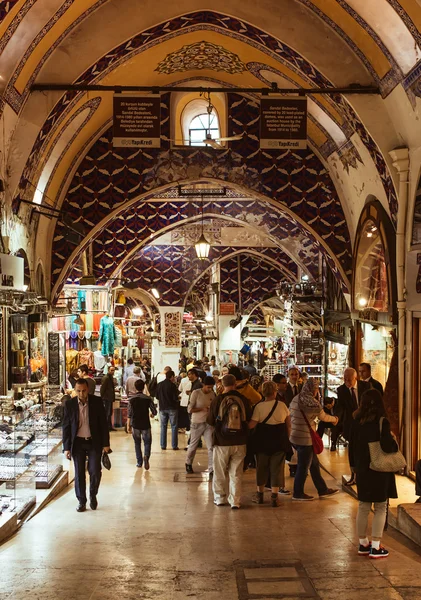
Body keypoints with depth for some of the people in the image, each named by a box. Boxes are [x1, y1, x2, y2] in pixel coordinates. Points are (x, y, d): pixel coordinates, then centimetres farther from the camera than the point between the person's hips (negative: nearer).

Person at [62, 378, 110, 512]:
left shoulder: (97, 401, -5)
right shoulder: (69, 404, -4)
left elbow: (103, 423, -1)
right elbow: (66, 426, 0)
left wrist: (106, 443, -2)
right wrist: (66, 447, -3)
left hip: (94, 442, 0)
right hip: (77, 442, 1)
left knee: (95, 471, -4)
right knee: (79, 474, 5)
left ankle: (93, 496, 22)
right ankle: (81, 502, 19)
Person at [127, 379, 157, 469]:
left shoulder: (132, 399, -4)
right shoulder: (148, 399, -6)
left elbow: (129, 414, -5)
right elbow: (154, 412, -5)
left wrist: (128, 426, 1)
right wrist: (152, 414, 19)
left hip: (135, 425, 1)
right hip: (146, 425, -1)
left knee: (137, 443, 17)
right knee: (147, 442, 8)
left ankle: (139, 462, 18)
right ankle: (146, 456, -20)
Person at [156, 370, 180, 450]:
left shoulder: (159, 385, 2)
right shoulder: (172, 385, -13)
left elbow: (157, 396, 8)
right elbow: (175, 398, -14)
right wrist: (178, 400, 7)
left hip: (162, 408, 4)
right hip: (172, 407, -4)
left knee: (163, 426, 11)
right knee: (174, 426, 4)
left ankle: (163, 445, 10)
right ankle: (174, 445, 3)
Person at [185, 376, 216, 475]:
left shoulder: (212, 394, 3)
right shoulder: (196, 393, -11)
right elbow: (190, 409, -13)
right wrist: (203, 408, -23)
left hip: (208, 424, 3)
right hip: (197, 424, -3)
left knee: (211, 447, -6)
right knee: (193, 446, 13)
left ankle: (211, 470, -6)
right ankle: (188, 464, 37)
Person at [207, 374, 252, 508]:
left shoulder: (218, 400, -9)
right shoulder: (244, 400, -6)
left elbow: (210, 421, 0)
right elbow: (249, 419, 6)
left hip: (222, 442, -1)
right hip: (240, 442, 1)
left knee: (220, 473, 13)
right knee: (236, 473, 8)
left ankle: (219, 498, 21)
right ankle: (235, 501, 7)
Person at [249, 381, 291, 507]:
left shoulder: (259, 406, -12)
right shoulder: (282, 405, -4)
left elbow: (251, 425, -16)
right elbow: (288, 424, 5)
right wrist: (287, 439, 17)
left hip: (263, 441, -1)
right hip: (280, 441, 1)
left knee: (261, 467, 13)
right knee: (277, 468, 7)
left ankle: (259, 495, 23)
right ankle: (274, 497, 5)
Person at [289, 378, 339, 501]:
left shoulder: (295, 399, 6)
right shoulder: (312, 402, -17)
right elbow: (323, 417, -4)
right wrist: (334, 419, 15)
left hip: (295, 436, 9)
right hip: (305, 439, -9)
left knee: (314, 464, 18)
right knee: (303, 467, 6)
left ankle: (322, 490, 27)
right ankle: (298, 494, 18)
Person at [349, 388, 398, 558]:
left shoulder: (356, 421, 1)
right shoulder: (382, 421, -14)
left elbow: (352, 445, 7)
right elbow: (387, 445, -24)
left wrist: (353, 465, 18)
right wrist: (395, 443, -3)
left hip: (362, 469, 5)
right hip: (379, 470, -5)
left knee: (363, 507, 14)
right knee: (380, 508, 4)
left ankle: (363, 543, 21)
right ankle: (376, 547, 3)